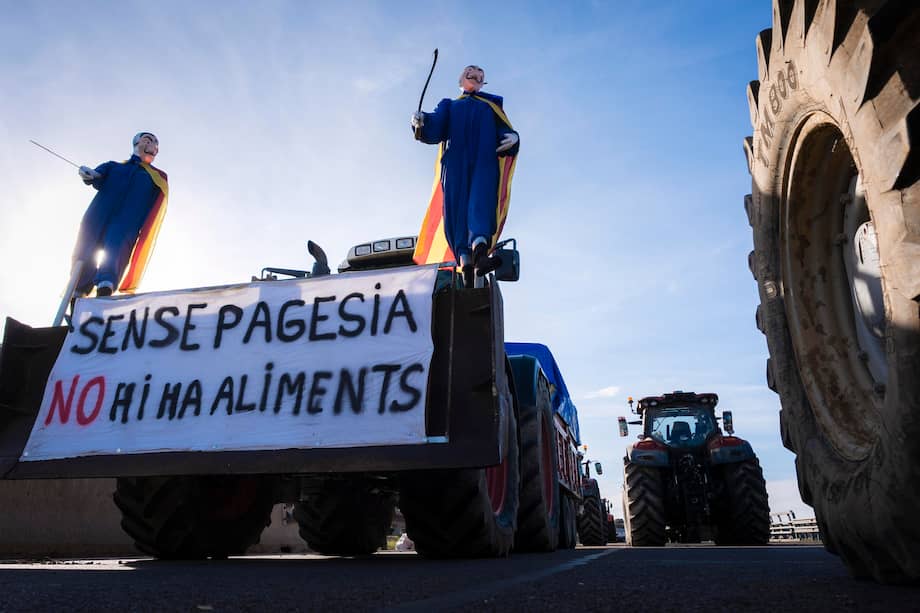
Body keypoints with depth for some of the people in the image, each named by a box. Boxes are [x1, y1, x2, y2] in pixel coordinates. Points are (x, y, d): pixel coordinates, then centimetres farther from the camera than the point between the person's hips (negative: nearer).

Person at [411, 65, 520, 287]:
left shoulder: (491, 105, 32)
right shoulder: (448, 106, 31)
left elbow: (504, 130, 15)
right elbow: (435, 129, 10)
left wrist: (513, 137, -10)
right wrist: (420, 121, -14)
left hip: (485, 159, -1)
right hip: (456, 161, 1)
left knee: (482, 199, -26)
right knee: (457, 205, -17)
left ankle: (480, 249, -48)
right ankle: (464, 259, -27)